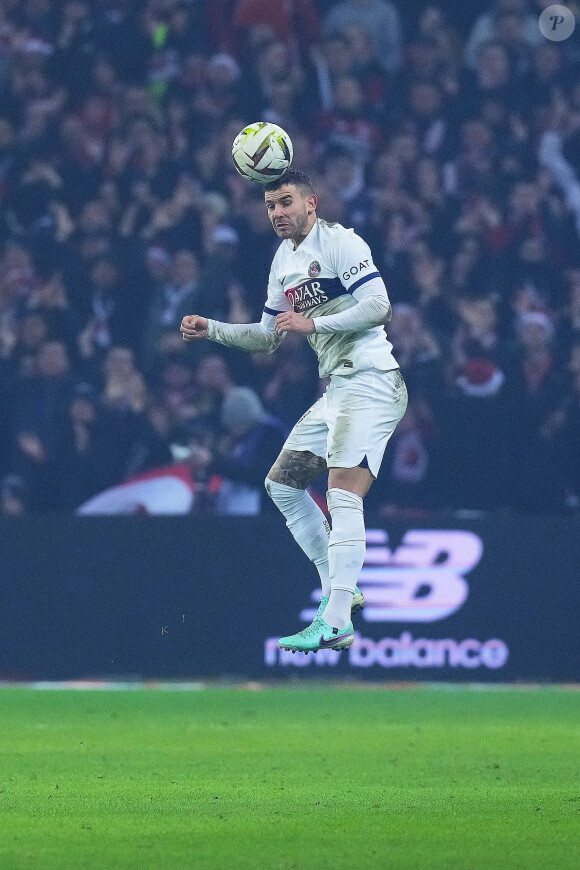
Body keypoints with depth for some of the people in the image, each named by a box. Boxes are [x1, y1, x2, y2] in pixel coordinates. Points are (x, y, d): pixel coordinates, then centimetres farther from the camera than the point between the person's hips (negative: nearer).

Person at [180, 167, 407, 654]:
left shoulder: (340, 243, -10)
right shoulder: (284, 261, 17)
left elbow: (378, 305, -20)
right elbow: (267, 338, 26)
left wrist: (313, 323, -25)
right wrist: (210, 329, 13)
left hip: (370, 382, -10)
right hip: (336, 390, 10)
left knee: (342, 492, -21)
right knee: (282, 484, 13)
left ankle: (336, 624, -28)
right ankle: (340, 590, 20)